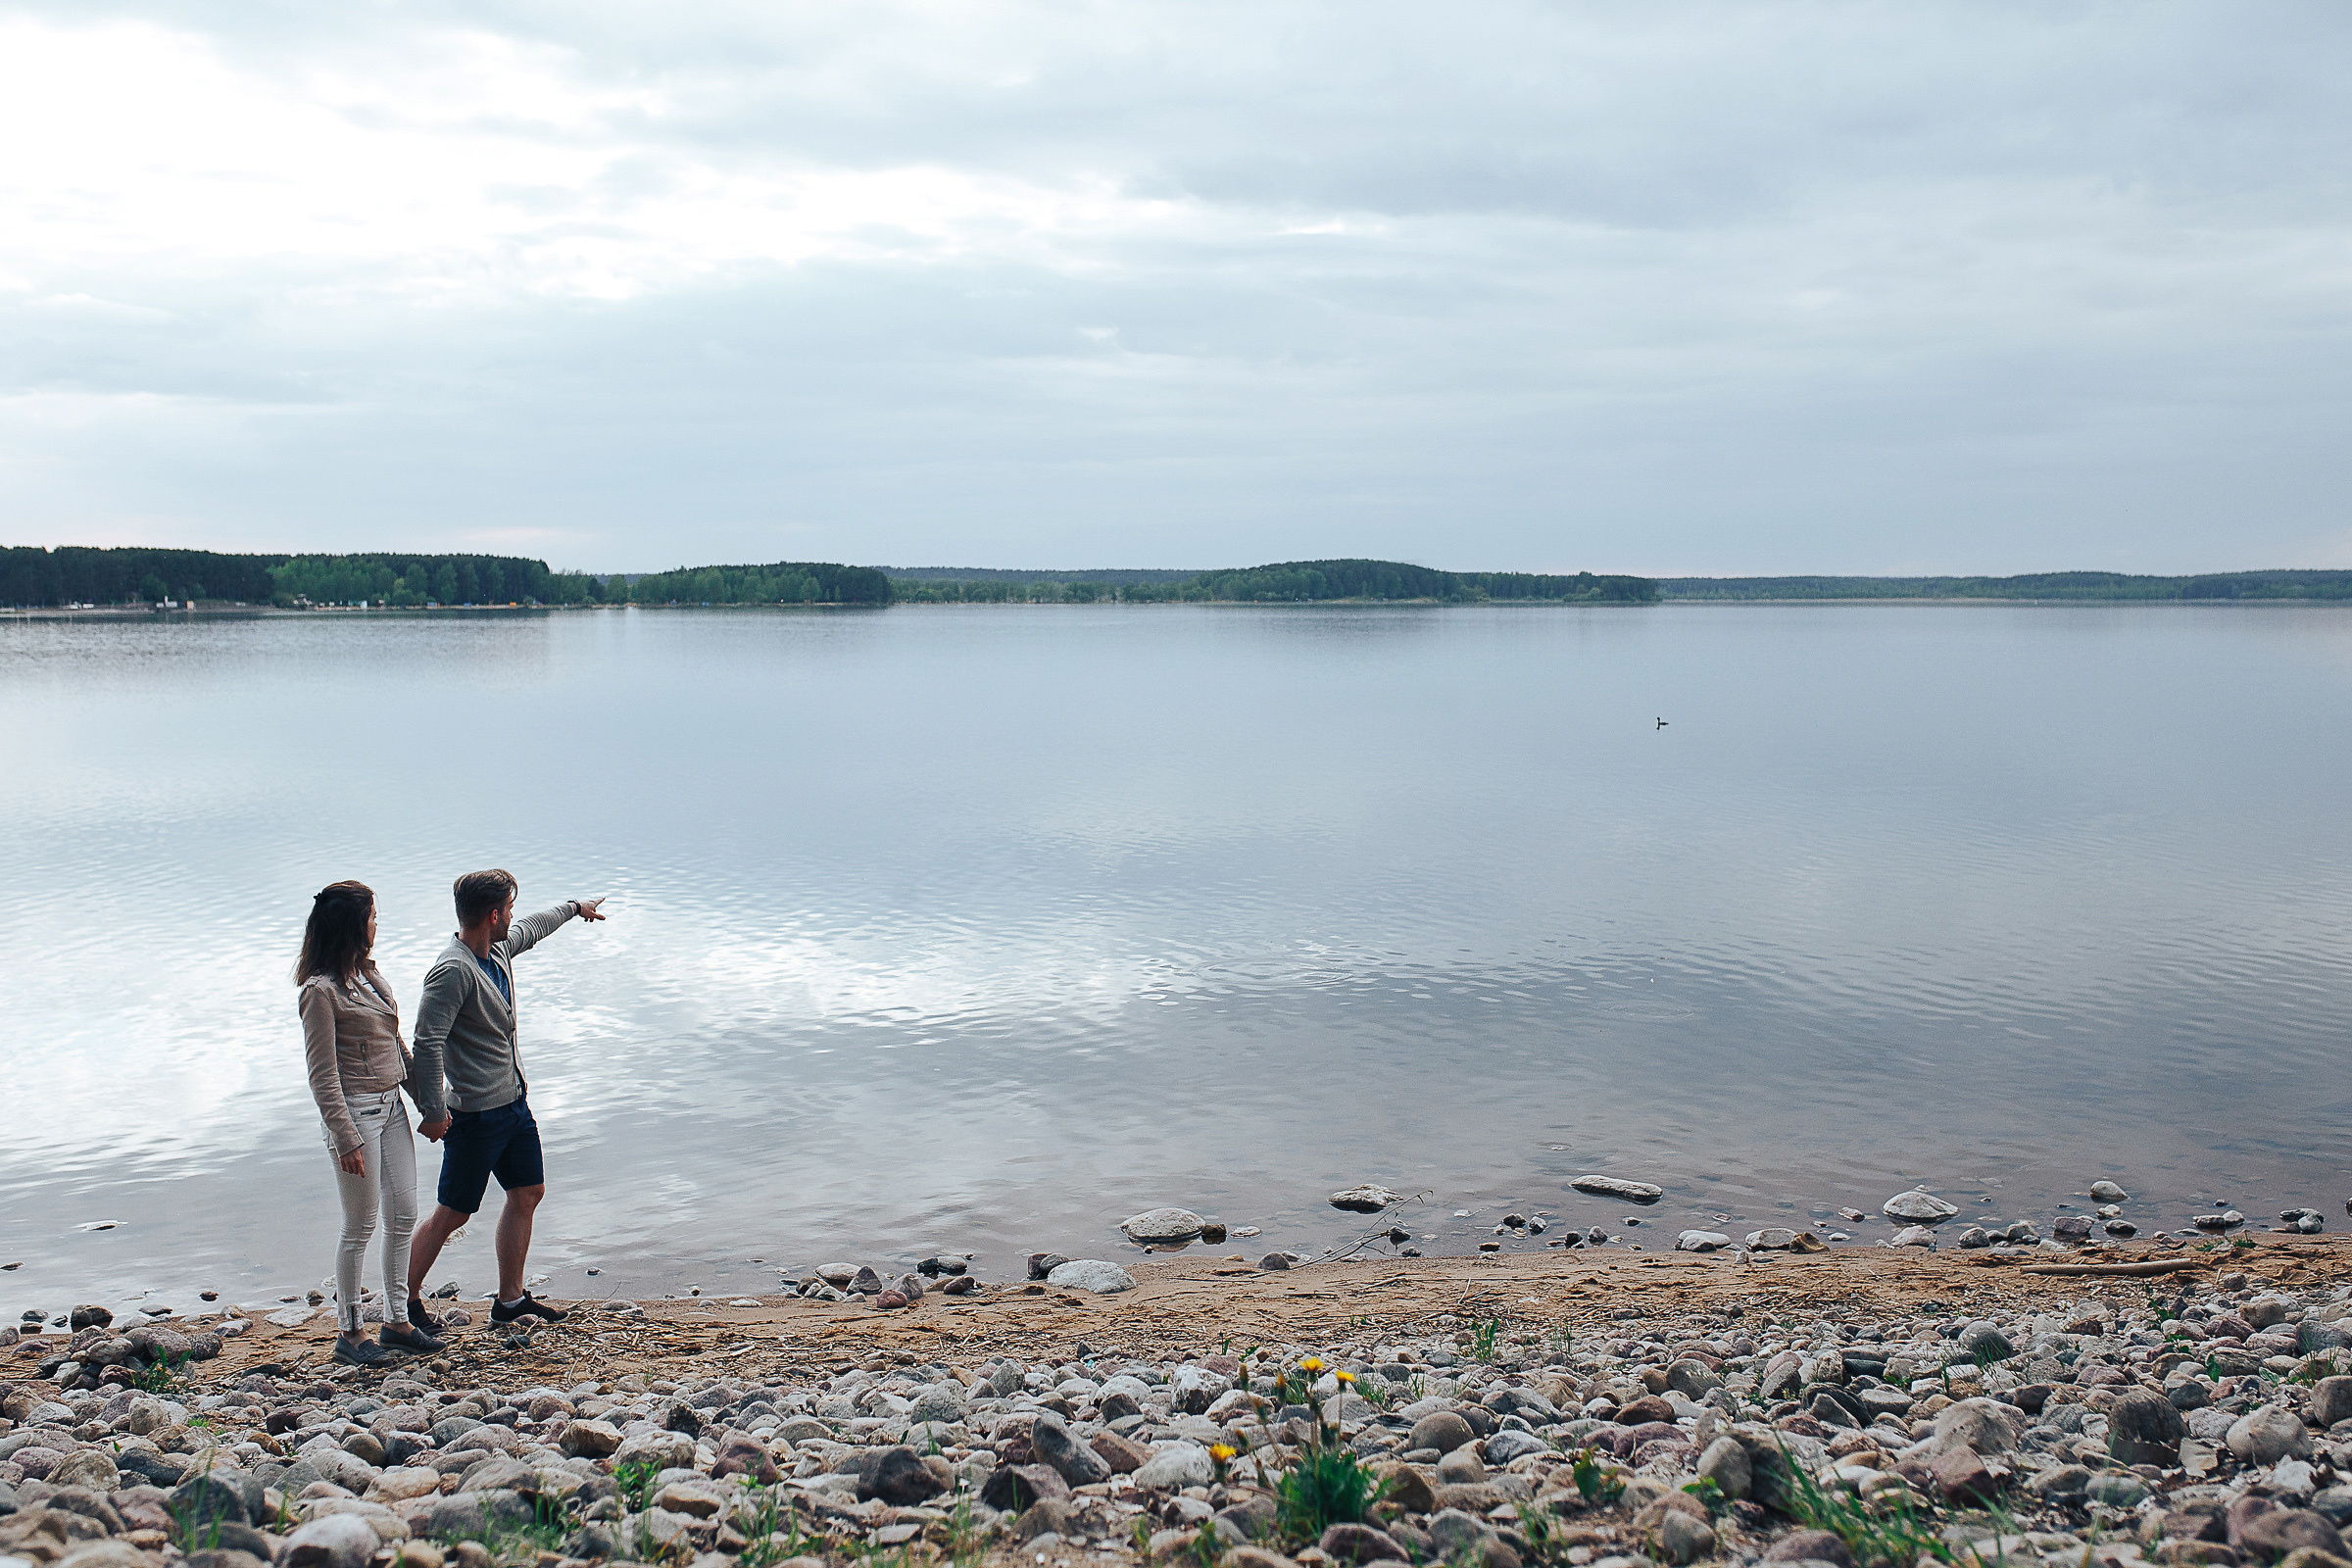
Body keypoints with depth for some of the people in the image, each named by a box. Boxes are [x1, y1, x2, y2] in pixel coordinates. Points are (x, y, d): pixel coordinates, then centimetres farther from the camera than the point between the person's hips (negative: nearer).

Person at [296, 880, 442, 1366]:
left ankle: (397, 1321, 22)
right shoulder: (321, 990, -15)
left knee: (403, 1215, 11)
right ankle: (350, 1331, 14)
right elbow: (322, 1074, -16)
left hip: (391, 1106, 8)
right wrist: (345, 1138, -19)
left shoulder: (369, 974, 11)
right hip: (355, 1111, -8)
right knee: (360, 1226, 1)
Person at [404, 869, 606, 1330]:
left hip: (513, 1100, 10)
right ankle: (406, 1299, 17)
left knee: (528, 1192, 14)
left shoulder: (499, 948, 6)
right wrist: (433, 1111, -26)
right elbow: (427, 1042, -27)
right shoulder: (452, 971, -23)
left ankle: (510, 1299, 25)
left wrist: (575, 907, 45)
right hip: (475, 1114, -10)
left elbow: (532, 929, 29)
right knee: (452, 1214, 0)